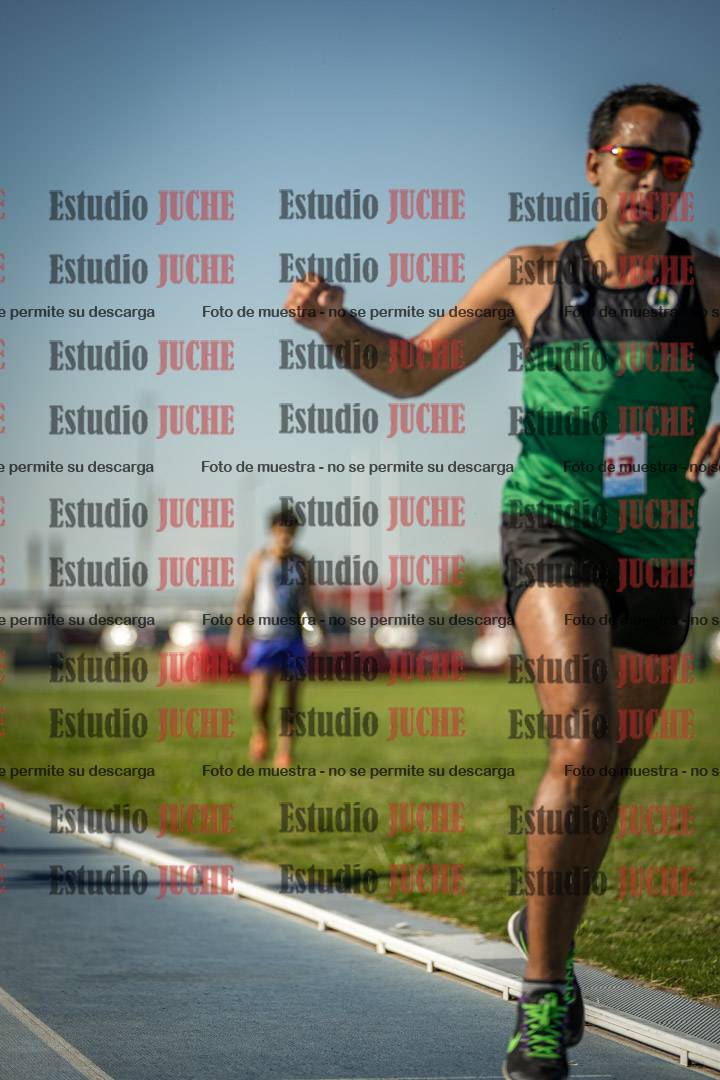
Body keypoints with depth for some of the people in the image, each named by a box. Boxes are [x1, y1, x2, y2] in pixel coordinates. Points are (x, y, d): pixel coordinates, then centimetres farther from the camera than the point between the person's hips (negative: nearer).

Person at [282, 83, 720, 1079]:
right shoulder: (532, 276, 3)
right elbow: (413, 371, 10)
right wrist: (336, 326, -9)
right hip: (551, 525, -2)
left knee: (610, 768, 15)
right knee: (584, 738, -24)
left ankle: (546, 931, 43)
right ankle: (545, 996, -19)